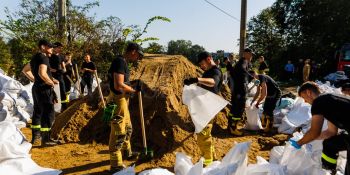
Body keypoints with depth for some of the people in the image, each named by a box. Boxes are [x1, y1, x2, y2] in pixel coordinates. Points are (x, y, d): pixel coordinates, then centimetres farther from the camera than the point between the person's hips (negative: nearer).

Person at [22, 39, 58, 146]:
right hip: (44, 89, -10)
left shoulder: (35, 57, 14)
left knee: (37, 112, 15)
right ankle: (45, 140, -1)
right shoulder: (43, 58, -15)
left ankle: (36, 137, 23)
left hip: (36, 88, 10)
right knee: (48, 114, -5)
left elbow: (25, 70, 26)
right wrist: (51, 82, -18)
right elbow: (42, 73, -32)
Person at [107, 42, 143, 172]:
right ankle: (116, 164, 7)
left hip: (123, 100, 11)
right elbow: (118, 85, -28)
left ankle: (127, 153, 42)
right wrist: (134, 90, -15)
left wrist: (133, 87, 12)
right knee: (118, 132, -3)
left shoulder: (123, 62, 13)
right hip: (118, 100, -11)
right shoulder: (120, 62, -19)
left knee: (127, 128, 23)